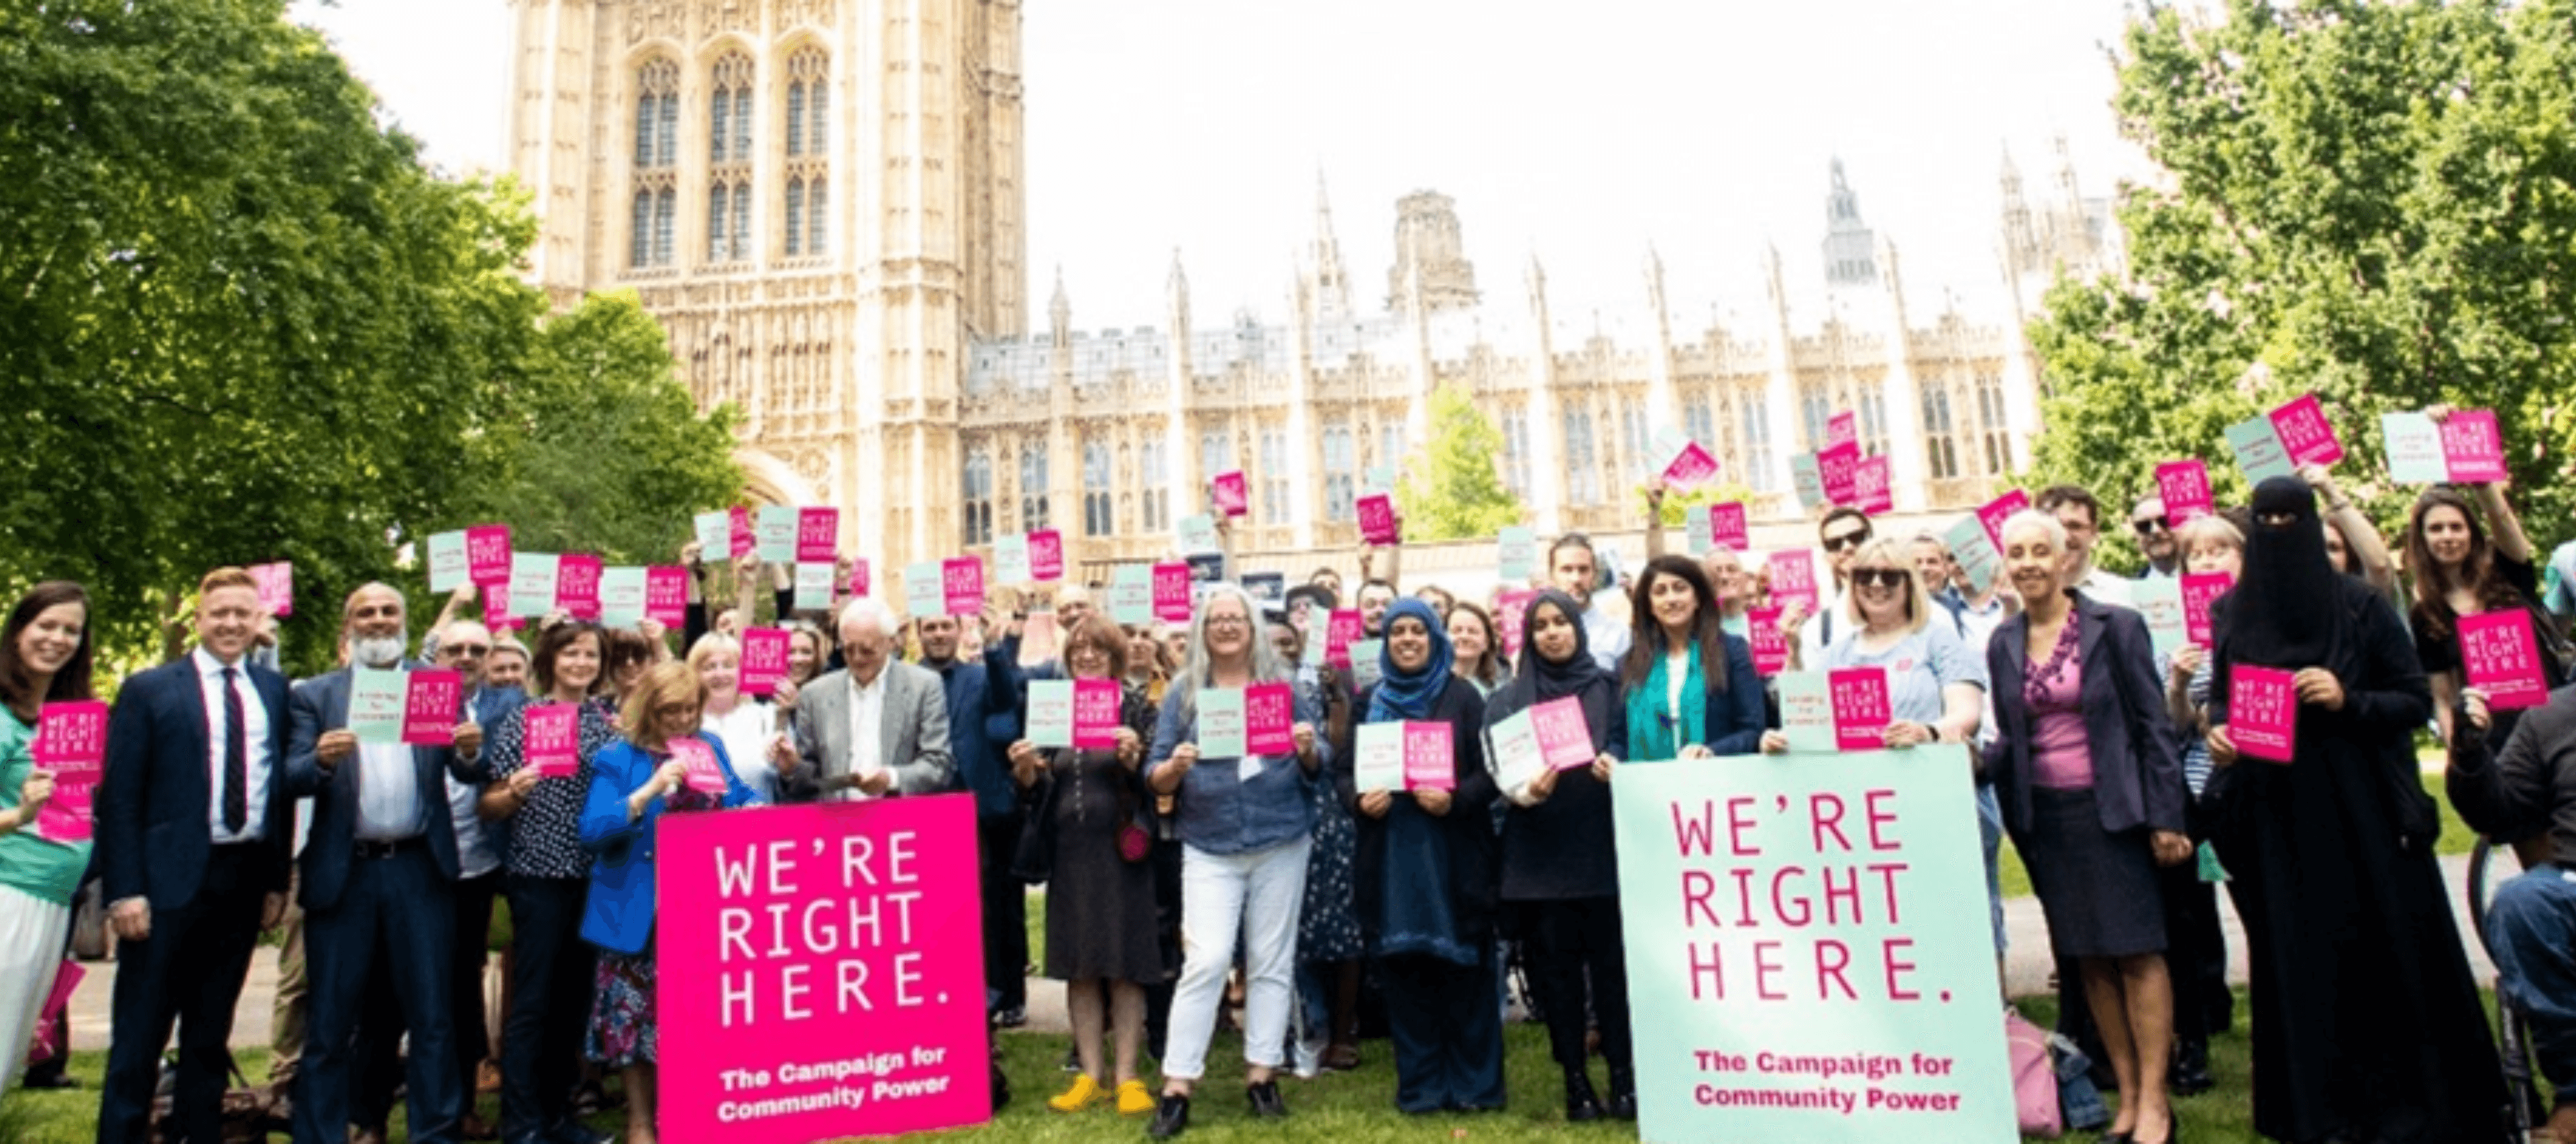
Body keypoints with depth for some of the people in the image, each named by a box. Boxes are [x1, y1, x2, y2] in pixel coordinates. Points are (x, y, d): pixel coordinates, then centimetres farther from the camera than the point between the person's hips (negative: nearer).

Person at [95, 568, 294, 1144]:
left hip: (245, 878, 3)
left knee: (211, 1032, 15)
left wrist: (277, 879, 5)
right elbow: (118, 798, -5)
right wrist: (125, 891, -11)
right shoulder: (148, 689, -1)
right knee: (140, 1034, 3)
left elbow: (283, 787, 9)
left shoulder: (275, 690, 8)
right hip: (170, 879, -3)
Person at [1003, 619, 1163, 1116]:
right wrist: (1026, 770, -11)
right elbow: (1041, 788, 9)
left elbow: (1153, 782, -7)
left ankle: (1127, 1076, 9)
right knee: (1078, 966, 7)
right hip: (1069, 851, 4)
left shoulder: (1137, 707, -1)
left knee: (1124, 965, 1)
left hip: (1120, 850, -4)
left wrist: (1133, 759, -26)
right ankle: (1091, 1074, 16)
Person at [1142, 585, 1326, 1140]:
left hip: (1281, 843, 2)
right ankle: (1177, 1088, 0)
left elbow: (1315, 769, 7)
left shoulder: (1281, 683, 5)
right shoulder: (1183, 691, 3)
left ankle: (1261, 1075, 20)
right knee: (1206, 962, -8)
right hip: (1209, 849, -1)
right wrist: (1175, 767, -21)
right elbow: (1155, 777, 1)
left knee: (1270, 963, 8)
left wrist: (1309, 751, -15)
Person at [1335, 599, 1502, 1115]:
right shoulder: (1369, 701, 11)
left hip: (1454, 853, -3)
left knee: (1463, 967, 2)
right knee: (1405, 970, 6)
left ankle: (1474, 1083, 15)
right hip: (1390, 854, 3)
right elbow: (1342, 767, 9)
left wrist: (1456, 799, -20)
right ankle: (1420, 1085, 18)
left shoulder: (1462, 696, 1)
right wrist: (1358, 798, -11)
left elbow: (1490, 769, -3)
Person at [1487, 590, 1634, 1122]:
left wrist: (1614, 769, -19)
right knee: (1555, 966, 4)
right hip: (1539, 852, 1)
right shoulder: (1509, 699, 7)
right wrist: (1525, 791, -21)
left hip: (1600, 845, 0)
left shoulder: (1608, 688, 7)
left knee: (1611, 961, -1)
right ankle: (1575, 1080, 13)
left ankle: (1623, 1075, 9)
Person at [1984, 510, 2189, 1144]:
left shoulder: (2117, 627, -5)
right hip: (2046, 818, 4)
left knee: (2137, 954, 1)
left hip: (2112, 810, -4)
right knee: (2089, 960, 9)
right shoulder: (2003, 643, 6)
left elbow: (2153, 723, -6)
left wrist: (2165, 817, -9)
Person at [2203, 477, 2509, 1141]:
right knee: (2300, 956, 5)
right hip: (2277, 816, 2)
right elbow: (2220, 697, 13)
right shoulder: (2230, 612, 4)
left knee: (2388, 944, 2)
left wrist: (2348, 700, -18)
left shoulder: (2358, 604, -2)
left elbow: (2417, 700, -1)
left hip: (2363, 806, -2)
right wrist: (2218, 730, -7)